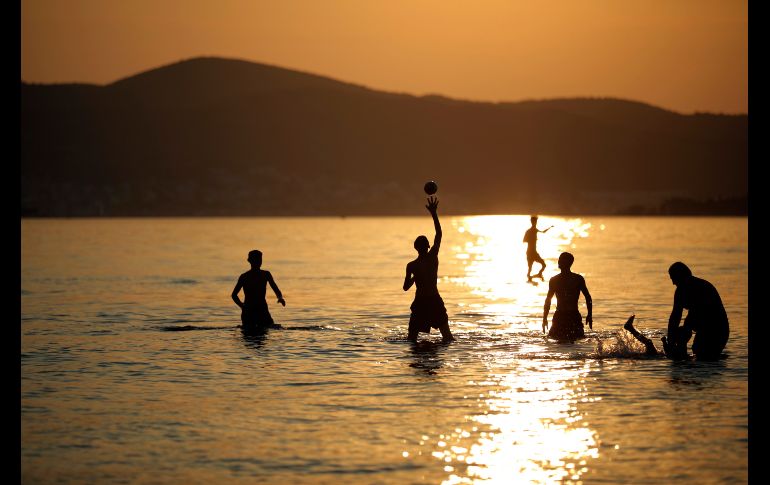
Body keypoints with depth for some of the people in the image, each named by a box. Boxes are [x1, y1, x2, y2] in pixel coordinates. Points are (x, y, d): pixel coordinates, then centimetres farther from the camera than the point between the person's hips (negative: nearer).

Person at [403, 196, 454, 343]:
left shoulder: (411, 266, -9)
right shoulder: (433, 256, -5)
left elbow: (406, 287, -1)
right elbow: (439, 234, 5)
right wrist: (434, 213, 8)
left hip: (420, 302, -2)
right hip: (435, 300, 2)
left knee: (412, 335, 7)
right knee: (446, 333, 11)